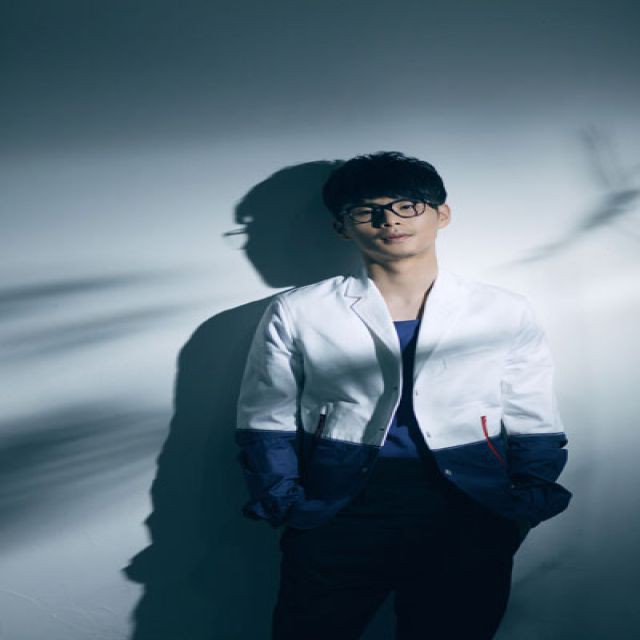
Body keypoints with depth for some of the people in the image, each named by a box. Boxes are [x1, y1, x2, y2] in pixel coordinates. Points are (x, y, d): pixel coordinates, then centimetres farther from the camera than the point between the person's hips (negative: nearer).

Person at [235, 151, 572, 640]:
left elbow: (535, 431, 9)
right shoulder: (296, 313, 5)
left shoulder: (507, 314, 7)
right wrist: (288, 507, -6)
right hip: (334, 520, 0)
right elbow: (266, 425, 6)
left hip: (469, 525, 1)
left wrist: (520, 513, -3)